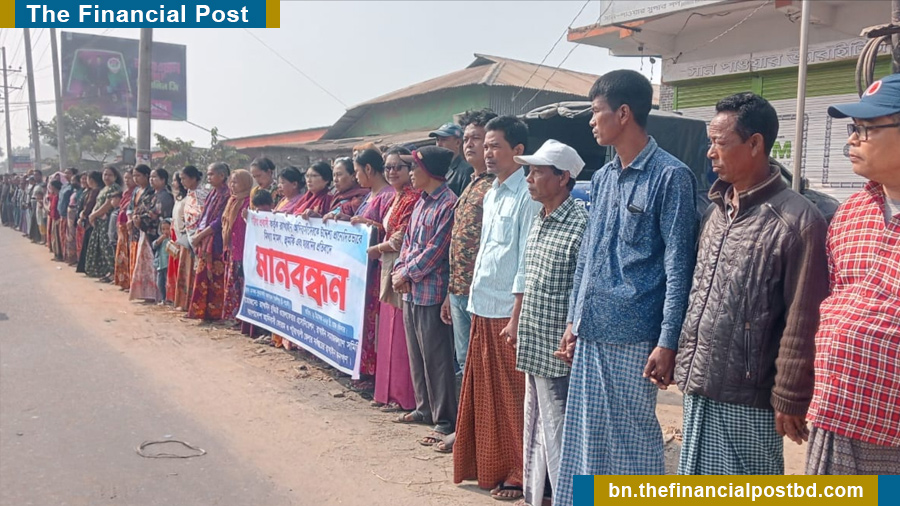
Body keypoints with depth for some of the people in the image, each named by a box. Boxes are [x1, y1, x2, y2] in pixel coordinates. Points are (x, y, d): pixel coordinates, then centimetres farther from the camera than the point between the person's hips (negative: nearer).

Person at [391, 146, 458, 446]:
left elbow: (436, 250, -17)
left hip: (431, 292, -9)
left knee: (436, 357, -3)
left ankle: (445, 421, 6)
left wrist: (407, 274, -12)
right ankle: (425, 408, 31)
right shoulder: (421, 202, 15)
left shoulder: (448, 204, -14)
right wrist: (399, 270, 1)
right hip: (410, 290, 9)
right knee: (416, 354, 17)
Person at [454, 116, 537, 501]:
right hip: (482, 308, 8)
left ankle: (518, 474, 16)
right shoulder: (491, 194, 13)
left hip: (509, 310, -8)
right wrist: (475, 297, 16)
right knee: (484, 393, 16)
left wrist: (517, 318, -17)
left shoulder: (527, 195, -13)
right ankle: (490, 465, 30)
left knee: (513, 396, 2)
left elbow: (527, 263, -16)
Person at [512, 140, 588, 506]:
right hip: (533, 348, 9)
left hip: (557, 352, -9)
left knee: (556, 433, 1)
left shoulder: (580, 225, -17)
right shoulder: (538, 222, 11)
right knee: (535, 427, 20)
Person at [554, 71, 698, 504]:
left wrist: (667, 343, -15)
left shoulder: (670, 177, -9)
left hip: (632, 336, -7)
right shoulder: (602, 178, 13)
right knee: (586, 439, 14)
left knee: (633, 442, 5)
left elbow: (678, 267, -12)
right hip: (591, 334, 7)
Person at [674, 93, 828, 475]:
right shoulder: (715, 211, 10)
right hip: (699, 390, 7)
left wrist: (790, 399, -13)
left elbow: (802, 323, -14)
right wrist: (684, 364, 13)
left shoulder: (798, 221, -14)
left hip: (747, 400, -7)